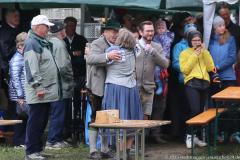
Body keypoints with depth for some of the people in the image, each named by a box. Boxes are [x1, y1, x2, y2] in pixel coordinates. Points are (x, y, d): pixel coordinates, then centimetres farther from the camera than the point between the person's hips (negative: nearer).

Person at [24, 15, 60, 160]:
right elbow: (31, 68, -20)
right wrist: (38, 86, -23)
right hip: (38, 93, -10)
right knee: (35, 122, -6)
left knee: (42, 122, 13)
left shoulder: (44, 43, 18)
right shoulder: (32, 43, -13)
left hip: (47, 91, 10)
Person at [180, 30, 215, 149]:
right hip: (192, 84, -5)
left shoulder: (205, 52, 15)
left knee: (201, 110, 5)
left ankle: (195, 136, 13)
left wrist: (204, 53, -4)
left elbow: (211, 68, 3)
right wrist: (194, 56, -9)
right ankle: (189, 136, -7)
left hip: (204, 84, 5)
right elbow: (184, 70, -9)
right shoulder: (185, 53, 3)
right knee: (195, 110, -17)